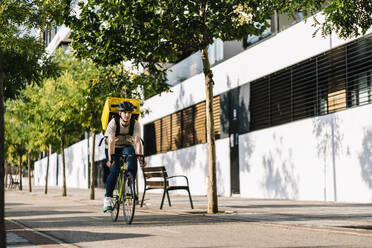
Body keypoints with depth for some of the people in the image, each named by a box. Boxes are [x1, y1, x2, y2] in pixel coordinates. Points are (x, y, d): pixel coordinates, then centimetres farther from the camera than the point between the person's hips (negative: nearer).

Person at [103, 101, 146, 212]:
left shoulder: (135, 124, -18)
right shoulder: (113, 123, -22)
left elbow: (137, 141, -26)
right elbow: (111, 142, -31)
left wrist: (141, 158, -39)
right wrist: (110, 159, -43)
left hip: (127, 147, 1)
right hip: (114, 149, -1)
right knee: (114, 171, -22)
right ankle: (107, 197, -8)